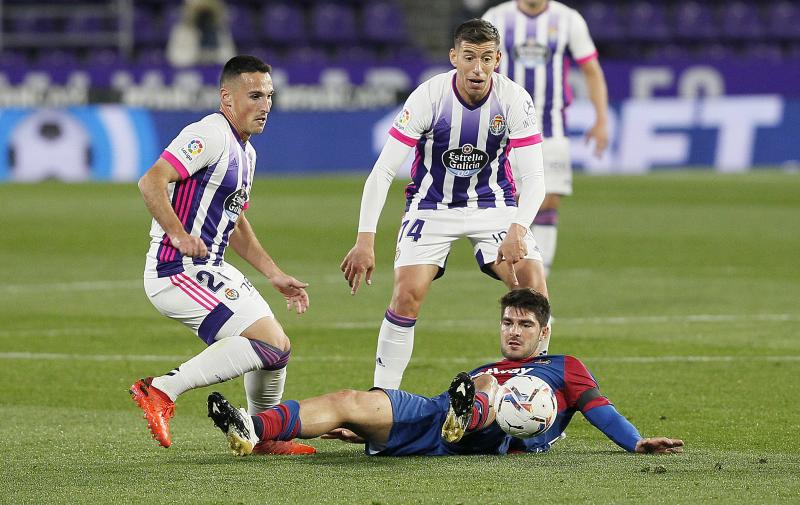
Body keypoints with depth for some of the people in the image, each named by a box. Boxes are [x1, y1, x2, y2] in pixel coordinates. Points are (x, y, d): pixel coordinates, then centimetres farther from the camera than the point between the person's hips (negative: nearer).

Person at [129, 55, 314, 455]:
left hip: (211, 271, 10)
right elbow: (151, 182, -24)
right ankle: (162, 391, -19)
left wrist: (276, 276, 25)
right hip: (178, 271, -10)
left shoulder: (246, 152, 19)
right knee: (269, 343, -20)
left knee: (278, 348, 15)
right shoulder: (211, 135, -13)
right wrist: (179, 235, -33)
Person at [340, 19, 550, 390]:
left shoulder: (514, 100, -18)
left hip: (493, 204, 1)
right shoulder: (429, 97, -23)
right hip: (432, 205, -1)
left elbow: (532, 178, -18)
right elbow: (383, 172, -21)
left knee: (533, 286, -17)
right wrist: (365, 240, -29)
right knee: (408, 294, -20)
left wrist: (517, 230, -36)